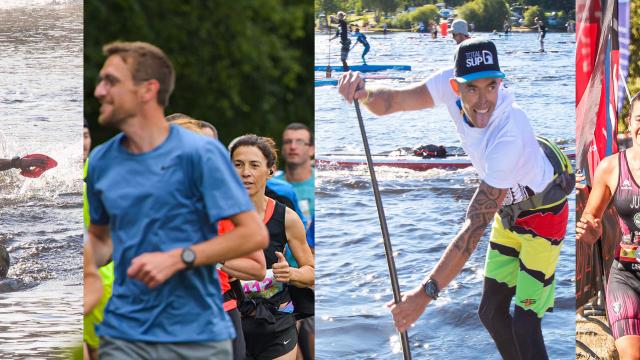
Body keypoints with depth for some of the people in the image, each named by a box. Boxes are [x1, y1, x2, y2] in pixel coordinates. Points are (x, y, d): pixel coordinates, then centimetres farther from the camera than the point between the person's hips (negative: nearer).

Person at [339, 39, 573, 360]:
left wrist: (426, 292, -43)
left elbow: (475, 224, -41)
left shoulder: (509, 134, -40)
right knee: (491, 312, 13)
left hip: (543, 212, -7)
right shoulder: (451, 84, -23)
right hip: (509, 209, 7)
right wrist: (364, 93, -46)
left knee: (524, 325, -11)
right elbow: (390, 102, -19)